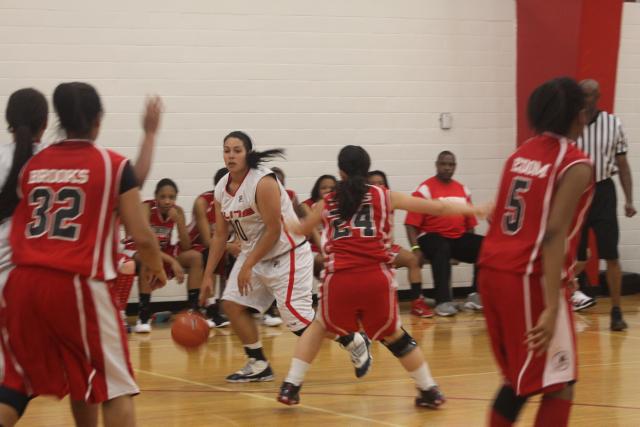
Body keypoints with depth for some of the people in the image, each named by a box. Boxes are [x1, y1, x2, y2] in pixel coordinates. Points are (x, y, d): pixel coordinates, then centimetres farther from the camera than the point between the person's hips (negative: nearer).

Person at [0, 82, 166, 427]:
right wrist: (157, 269, 18)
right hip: (78, 285, -5)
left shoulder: (31, 165, 13)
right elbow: (141, 237, -2)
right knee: (113, 386, 5)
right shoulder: (114, 165, 1)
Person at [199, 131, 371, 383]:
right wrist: (208, 275, 6)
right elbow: (220, 234, 9)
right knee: (232, 303, -4)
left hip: (287, 254, -8)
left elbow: (273, 231, -22)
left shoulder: (263, 182, -22)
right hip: (255, 253, 8)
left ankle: (355, 343, 10)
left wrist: (248, 266, -20)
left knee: (298, 319, -11)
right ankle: (258, 365, 7)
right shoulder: (221, 189, 1)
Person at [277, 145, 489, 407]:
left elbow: (301, 230, 39)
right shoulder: (384, 196, 14)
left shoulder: (326, 203, 19)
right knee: (394, 335, 21)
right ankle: (429, 391, 24)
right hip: (377, 279, 0)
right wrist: (473, 209, 27)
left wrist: (288, 226, 62)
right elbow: (435, 208, 16)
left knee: (319, 327, 26)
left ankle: (291, 386, 19)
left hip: (340, 280, 0)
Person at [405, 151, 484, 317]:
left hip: (459, 238, 5)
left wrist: (469, 246, 8)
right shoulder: (425, 190, -3)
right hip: (432, 237, -5)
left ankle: (475, 295, -12)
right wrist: (416, 248, -19)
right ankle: (443, 301, -40)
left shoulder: (463, 190, 14)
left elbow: (470, 222, 19)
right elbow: (412, 224, -7)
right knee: (442, 249, -40)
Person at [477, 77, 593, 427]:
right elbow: (554, 234, -19)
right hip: (529, 279, -8)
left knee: (520, 378, 21)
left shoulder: (520, 155, 13)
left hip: (492, 271, 8)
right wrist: (552, 306, -24)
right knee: (558, 385, 1)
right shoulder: (576, 165, -9)